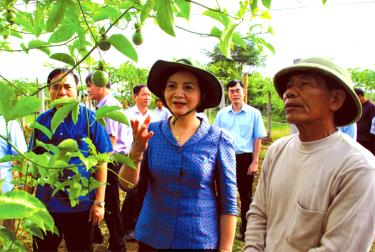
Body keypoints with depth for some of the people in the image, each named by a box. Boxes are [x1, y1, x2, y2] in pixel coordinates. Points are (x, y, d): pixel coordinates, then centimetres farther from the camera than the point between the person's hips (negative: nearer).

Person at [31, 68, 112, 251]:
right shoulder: (42, 120, 2)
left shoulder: (90, 118, -7)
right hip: (45, 203, 3)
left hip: (81, 204, -3)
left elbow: (101, 162, -7)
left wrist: (99, 202, -10)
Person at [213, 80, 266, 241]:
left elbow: (258, 139, -3)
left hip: (245, 158, -2)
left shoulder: (254, 113, -4)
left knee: (245, 195, 9)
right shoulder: (222, 114, 4)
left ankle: (245, 229, 25)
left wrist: (254, 162, -7)